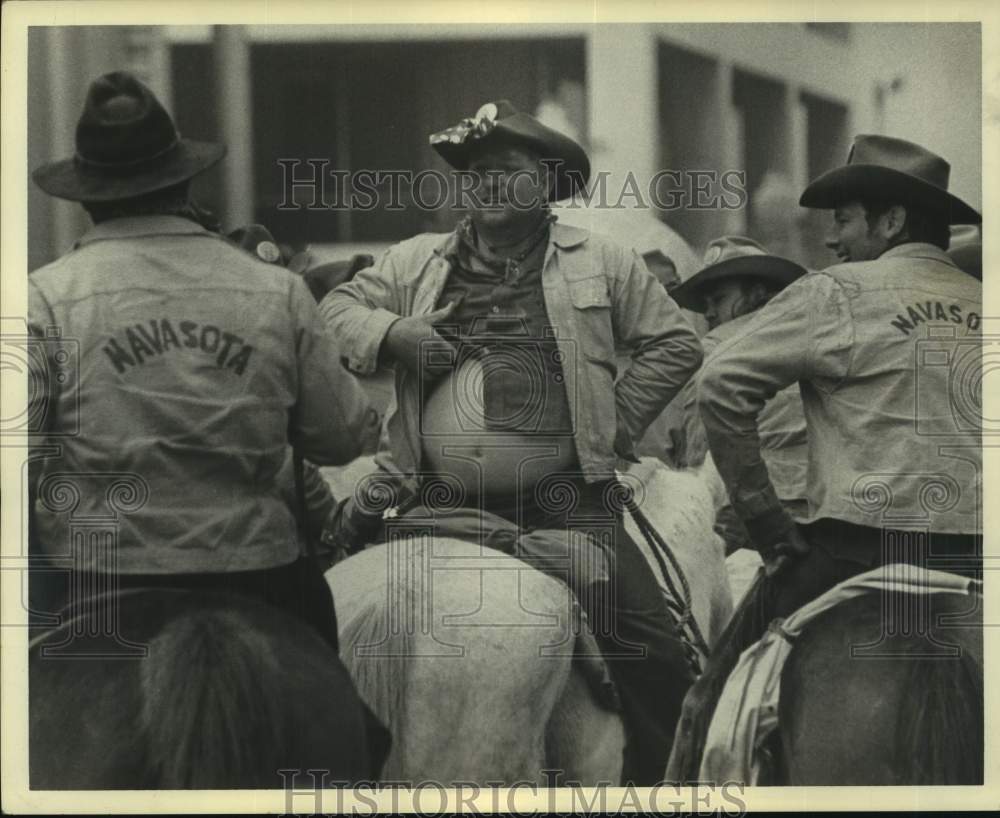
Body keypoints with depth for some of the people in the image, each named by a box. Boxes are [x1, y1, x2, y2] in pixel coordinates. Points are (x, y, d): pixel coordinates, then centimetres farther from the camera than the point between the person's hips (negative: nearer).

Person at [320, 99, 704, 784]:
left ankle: (661, 776, 7)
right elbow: (337, 310, 14)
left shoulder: (602, 264, 9)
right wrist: (390, 333, -6)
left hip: (562, 497, -2)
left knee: (643, 636, -11)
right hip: (438, 495, 2)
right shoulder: (418, 263, 14)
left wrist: (616, 425, 2)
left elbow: (676, 345, 10)